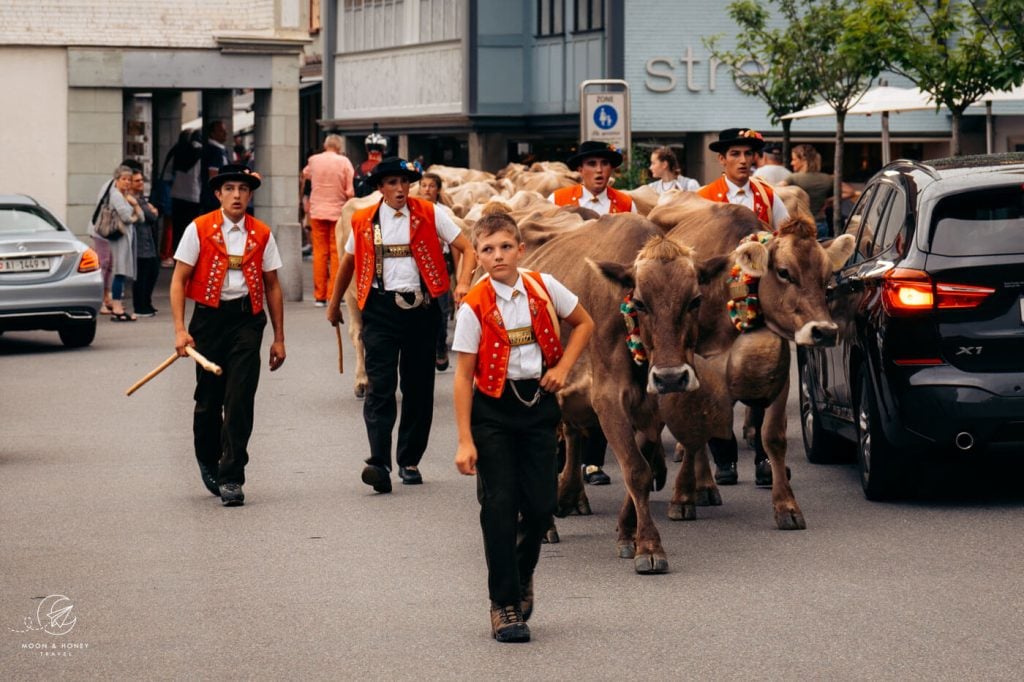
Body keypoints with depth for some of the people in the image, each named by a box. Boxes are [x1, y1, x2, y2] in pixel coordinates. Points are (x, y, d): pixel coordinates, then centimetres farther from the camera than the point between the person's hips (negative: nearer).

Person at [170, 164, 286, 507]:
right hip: (209, 317, -1)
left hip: (247, 320, 1)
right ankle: (207, 460, 35)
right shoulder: (199, 229, -1)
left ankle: (231, 478, -5)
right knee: (209, 398, 9)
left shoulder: (262, 235, 6)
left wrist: (279, 338, 10)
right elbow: (179, 280, -1)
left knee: (240, 401, -8)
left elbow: (272, 286, 11)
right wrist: (180, 330, -10)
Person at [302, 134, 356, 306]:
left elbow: (306, 174, 22)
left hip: (317, 212, 2)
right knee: (336, 253, 3)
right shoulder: (344, 162, -8)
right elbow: (351, 191, -9)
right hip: (338, 212, -2)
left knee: (319, 252, 6)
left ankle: (319, 296, 5)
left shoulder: (313, 160, 0)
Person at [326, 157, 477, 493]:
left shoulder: (429, 214, 1)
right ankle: (379, 463, -21)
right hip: (380, 310, -1)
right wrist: (334, 303, 27)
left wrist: (463, 283, -19)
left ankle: (409, 461, 19)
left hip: (421, 309, 1)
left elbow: (467, 249, -1)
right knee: (380, 386, -12)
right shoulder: (364, 221, 5)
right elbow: (348, 261, 20)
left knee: (419, 388, 7)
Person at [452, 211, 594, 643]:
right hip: (492, 409, -3)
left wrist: (563, 368, 1)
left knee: (540, 504, 2)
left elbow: (584, 323, 15)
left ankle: (521, 576, 30)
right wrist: (465, 442, -12)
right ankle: (504, 604, 4)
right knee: (499, 506, -5)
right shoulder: (474, 308, -10)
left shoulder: (544, 288, -2)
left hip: (539, 402, 3)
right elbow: (463, 376, -9)